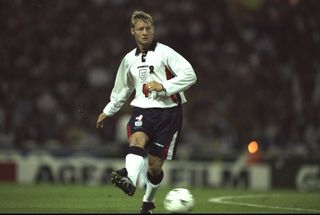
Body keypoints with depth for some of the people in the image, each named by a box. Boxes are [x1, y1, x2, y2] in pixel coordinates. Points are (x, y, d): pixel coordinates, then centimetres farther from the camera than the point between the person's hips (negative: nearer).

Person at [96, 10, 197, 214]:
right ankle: (129, 180, -56)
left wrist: (163, 86, -18)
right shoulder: (129, 59, 16)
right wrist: (108, 111, 37)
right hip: (142, 109, 3)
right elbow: (122, 89, 33)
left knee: (155, 164, -2)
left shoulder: (165, 52, -1)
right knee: (136, 140, -31)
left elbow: (190, 75, -11)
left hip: (168, 111, -3)